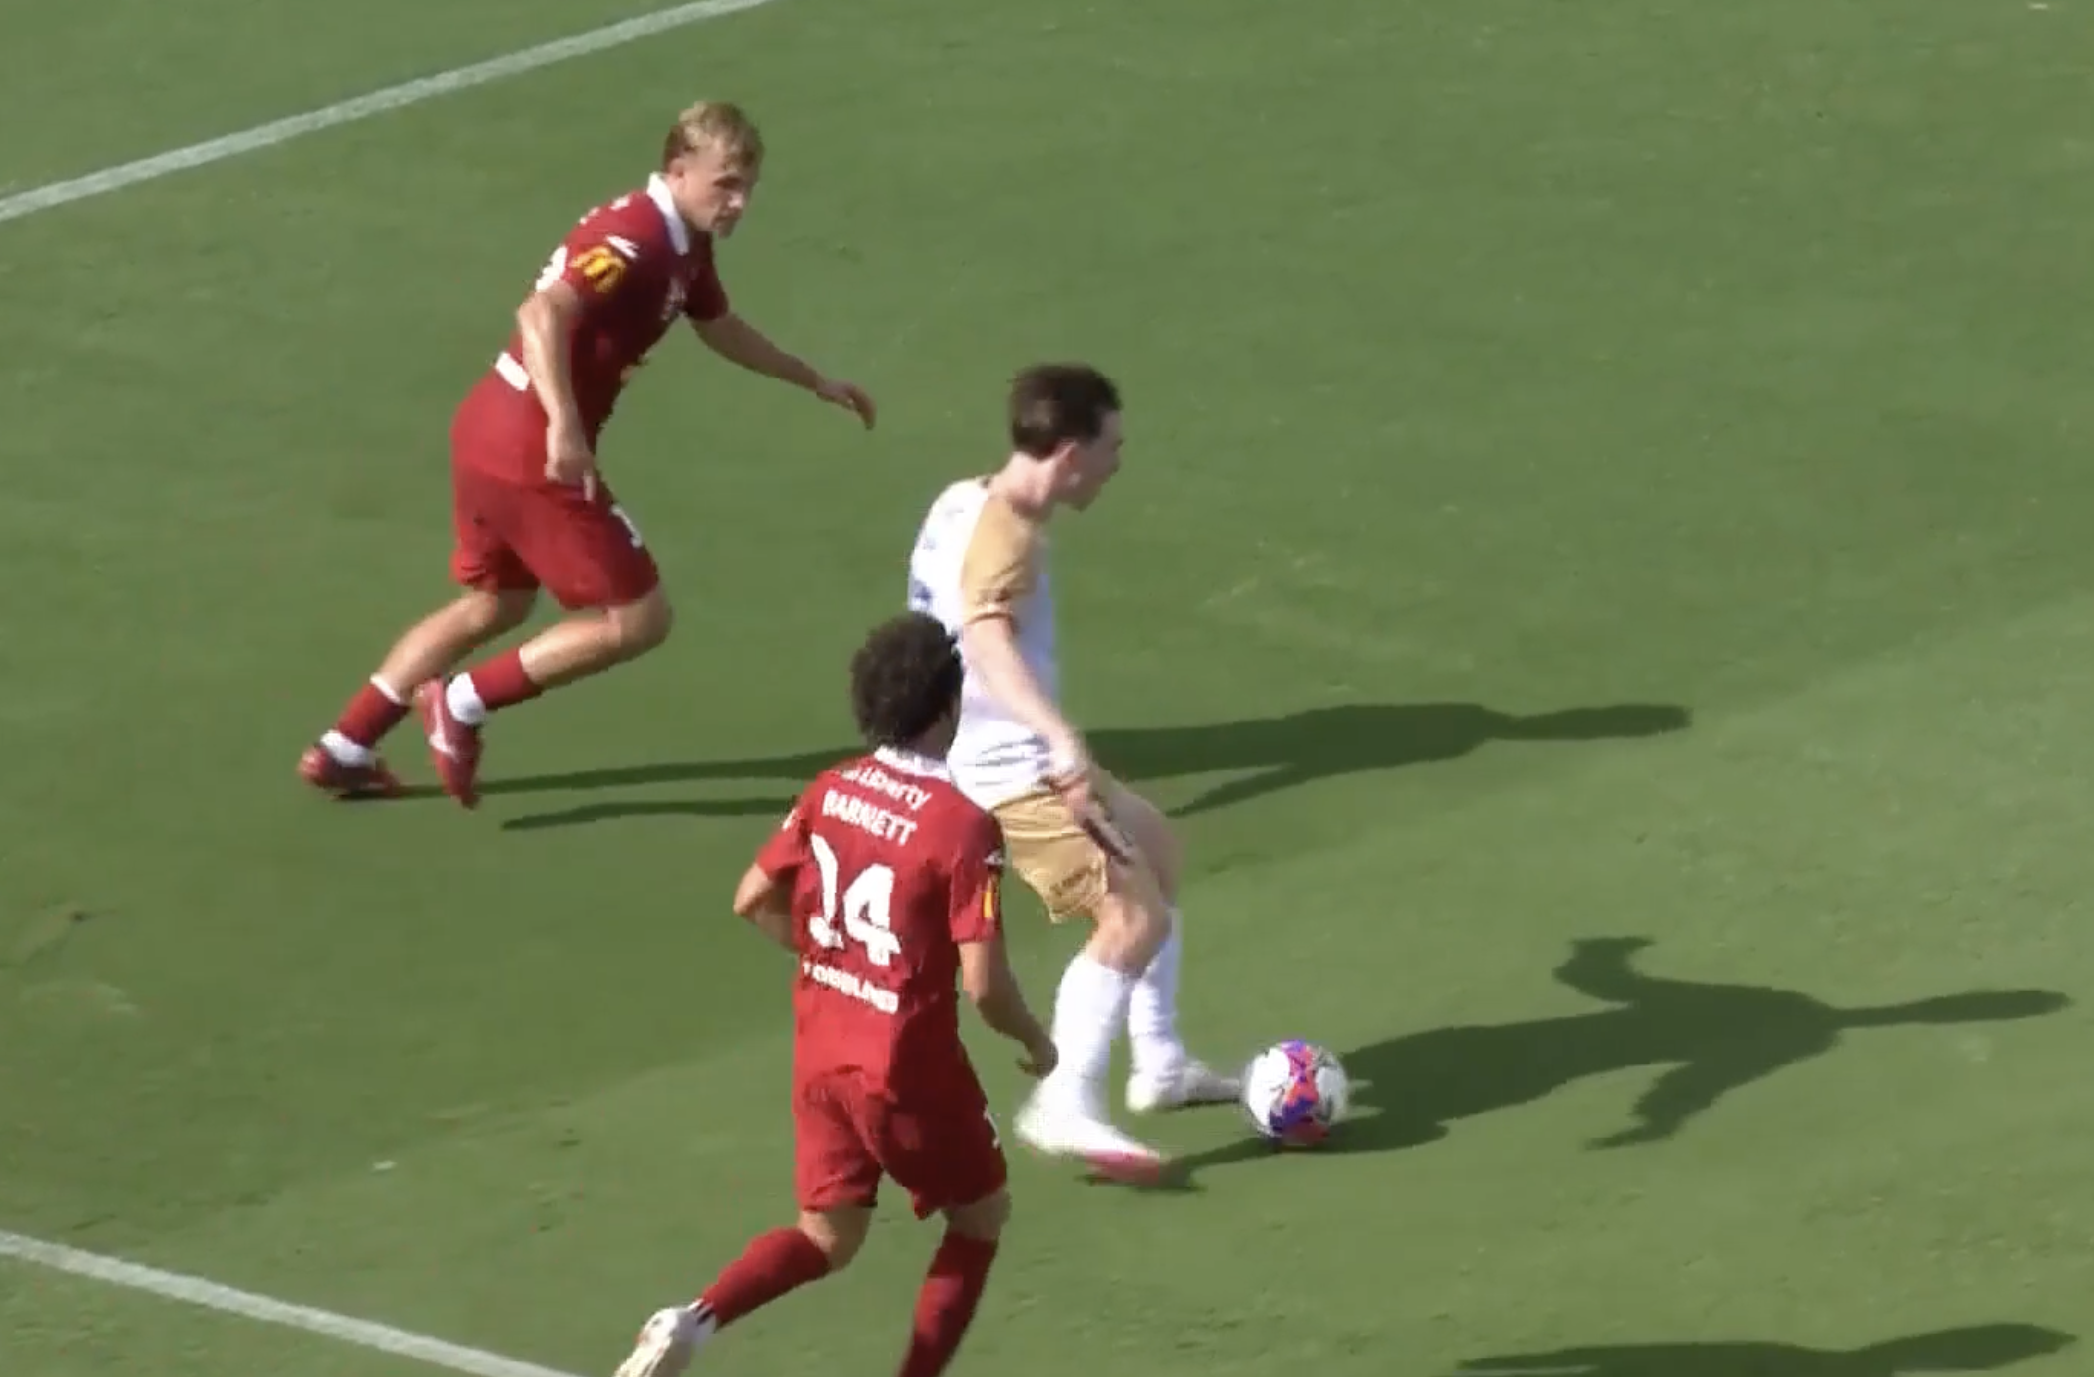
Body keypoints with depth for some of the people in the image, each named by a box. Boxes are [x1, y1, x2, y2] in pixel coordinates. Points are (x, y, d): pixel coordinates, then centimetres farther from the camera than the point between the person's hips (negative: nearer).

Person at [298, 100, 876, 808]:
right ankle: (463, 703, 2)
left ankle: (343, 748, 31)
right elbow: (544, 313, -35)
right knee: (638, 617, -1)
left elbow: (721, 328, 30)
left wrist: (814, 381, 41)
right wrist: (565, 427, -45)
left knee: (494, 604, 27)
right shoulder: (636, 239, -21)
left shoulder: (683, 244, 10)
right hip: (535, 453, -10)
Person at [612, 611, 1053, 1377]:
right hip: (909, 1064, -6)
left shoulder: (830, 792, -1)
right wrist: (1034, 1040, -2)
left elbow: (753, 900, 8)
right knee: (981, 1215, 18)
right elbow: (983, 983, -22)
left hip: (820, 1053, 6)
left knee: (828, 1238, 17)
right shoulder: (964, 826, -20)